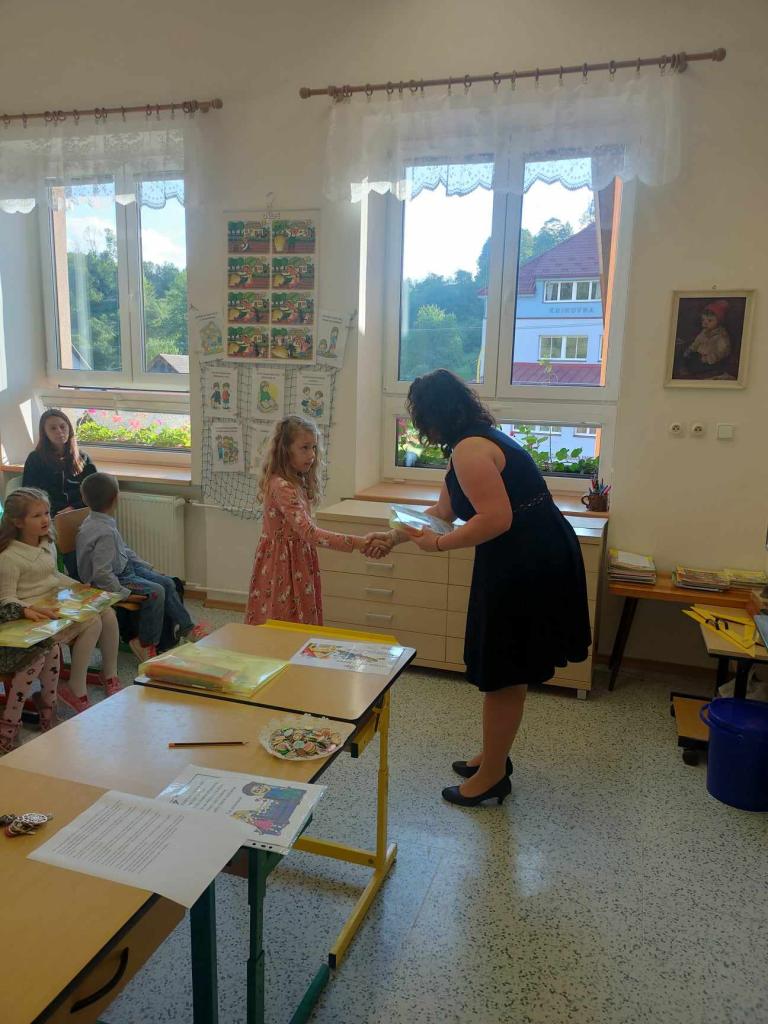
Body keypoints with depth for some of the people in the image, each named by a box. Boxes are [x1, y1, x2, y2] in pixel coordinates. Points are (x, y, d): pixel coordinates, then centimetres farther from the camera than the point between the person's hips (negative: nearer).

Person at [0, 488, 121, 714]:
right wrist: (34, 609, -31)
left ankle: (110, 676, 8)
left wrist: (77, 586, 10)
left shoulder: (48, 545, 10)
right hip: (36, 613, -8)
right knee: (91, 622, -25)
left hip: (57, 604, 8)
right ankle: (76, 690, -13)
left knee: (107, 614, -9)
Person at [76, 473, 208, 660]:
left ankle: (187, 628, 15)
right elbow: (102, 574, -32)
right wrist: (124, 592, -24)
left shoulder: (98, 521, 3)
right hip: (114, 578, -10)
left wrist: (146, 566, 14)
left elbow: (124, 549, 15)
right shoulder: (105, 532, -30)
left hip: (124, 566, 10)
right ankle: (145, 643, -6)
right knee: (155, 592, -23)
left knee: (167, 583, 6)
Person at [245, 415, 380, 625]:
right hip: (283, 565, -9)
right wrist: (356, 543, -34)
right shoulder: (282, 486, -22)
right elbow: (309, 533, -30)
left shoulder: (298, 482, 8)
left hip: (297, 562, 9)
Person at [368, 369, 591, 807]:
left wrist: (439, 544, -15)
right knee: (503, 669, 20)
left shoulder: (470, 449, -19)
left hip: (527, 569, -10)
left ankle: (492, 776, 20)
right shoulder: (477, 442, 15)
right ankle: (494, 758, 36)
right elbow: (442, 511, 22)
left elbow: (496, 519, -27)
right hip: (524, 563, 10)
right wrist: (395, 536, 24)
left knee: (503, 673, 3)